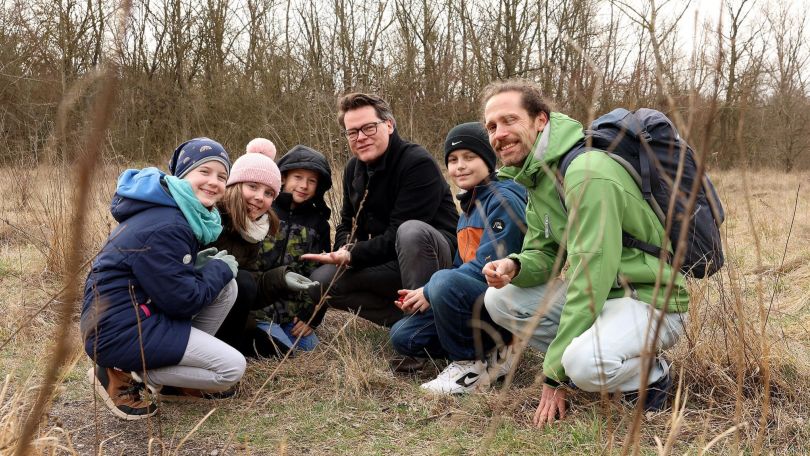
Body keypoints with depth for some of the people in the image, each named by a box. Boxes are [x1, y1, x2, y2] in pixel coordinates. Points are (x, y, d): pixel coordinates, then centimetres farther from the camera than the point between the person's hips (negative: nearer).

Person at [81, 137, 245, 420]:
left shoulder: (183, 215, 8)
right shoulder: (164, 227, -23)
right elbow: (182, 300, -20)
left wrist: (204, 264, -2)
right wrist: (219, 268, -5)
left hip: (142, 312, 10)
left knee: (227, 286, 5)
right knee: (232, 368, -10)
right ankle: (125, 375, -5)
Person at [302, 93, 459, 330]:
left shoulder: (419, 163, -18)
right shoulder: (353, 169, 7)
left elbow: (400, 232, -23)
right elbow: (348, 223, 11)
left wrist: (353, 256, -24)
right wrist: (345, 250, -12)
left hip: (436, 253, -7)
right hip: (387, 262, 7)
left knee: (412, 231, -40)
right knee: (320, 282, -11)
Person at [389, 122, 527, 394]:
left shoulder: (504, 199, -12)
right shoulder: (468, 206, 17)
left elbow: (489, 265, -21)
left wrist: (430, 292, -15)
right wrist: (423, 294, -2)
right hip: (474, 302, 9)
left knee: (445, 282, -35)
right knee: (403, 336, 0)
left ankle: (470, 364, -13)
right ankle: (488, 351, 4)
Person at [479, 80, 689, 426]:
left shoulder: (587, 173, -24)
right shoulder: (538, 176, 7)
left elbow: (589, 279, -26)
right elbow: (543, 255, 11)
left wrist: (554, 375, -21)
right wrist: (515, 267, -16)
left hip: (650, 302, -8)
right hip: (599, 295, 9)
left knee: (585, 365, -35)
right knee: (499, 300, -3)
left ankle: (649, 376, -2)